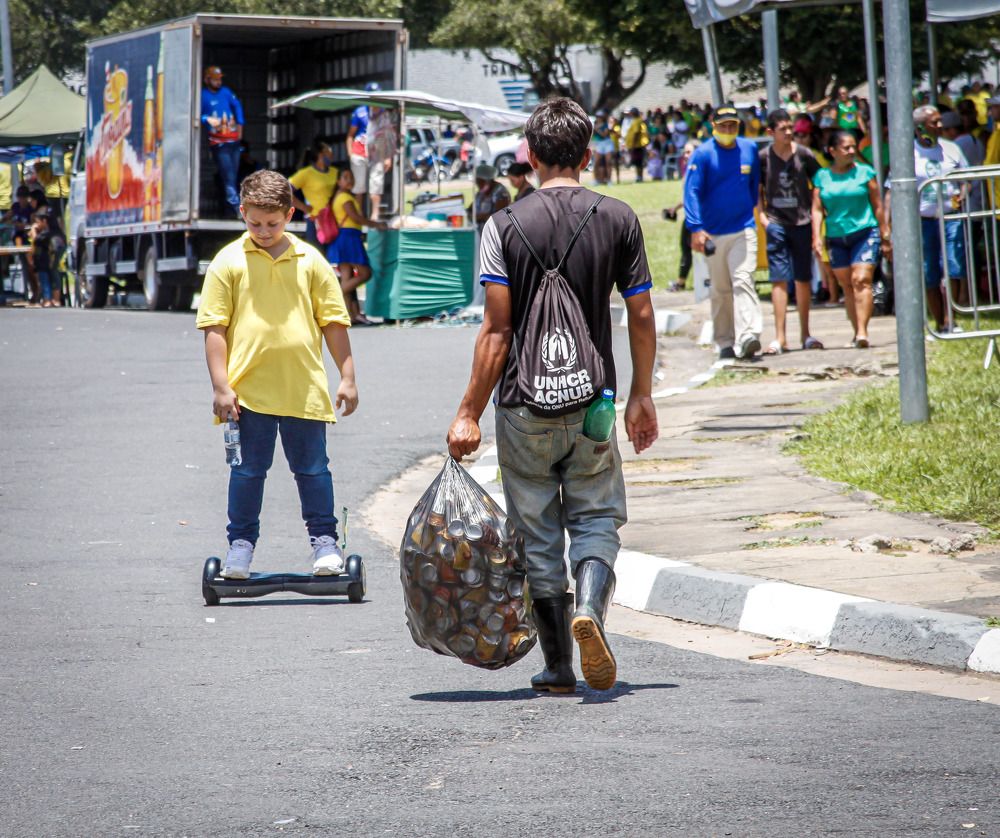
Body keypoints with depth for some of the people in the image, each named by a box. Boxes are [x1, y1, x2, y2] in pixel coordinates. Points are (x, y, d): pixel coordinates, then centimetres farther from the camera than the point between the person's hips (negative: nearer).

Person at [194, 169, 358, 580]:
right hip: (248, 388, -1)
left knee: (312, 467, 8)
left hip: (304, 387, 1)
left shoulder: (309, 260, 6)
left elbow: (334, 322, 11)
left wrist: (347, 377, 7)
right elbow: (214, 327, 0)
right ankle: (241, 542, 17)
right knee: (248, 470, 6)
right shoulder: (229, 261, 1)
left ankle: (324, 539, 19)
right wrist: (220, 386, -5)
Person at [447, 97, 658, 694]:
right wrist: (641, 396, 14)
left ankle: (558, 668, 11)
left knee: (538, 536, 8)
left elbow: (497, 331, -10)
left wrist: (469, 414, -6)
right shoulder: (619, 219, -1)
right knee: (597, 518, 12)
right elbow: (642, 316, 2)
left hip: (524, 405, -1)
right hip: (592, 403, 1)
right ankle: (590, 606, -17)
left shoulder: (506, 226, -7)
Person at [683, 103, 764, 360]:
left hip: (743, 230, 0)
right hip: (713, 233, 0)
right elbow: (692, 191, -11)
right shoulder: (703, 154, -6)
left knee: (743, 281, -15)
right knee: (720, 290, 8)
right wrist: (696, 229, -21)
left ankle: (747, 336, -27)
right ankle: (726, 342, 17)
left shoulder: (750, 149, 5)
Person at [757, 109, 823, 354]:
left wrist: (814, 211, -2)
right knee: (779, 279, -5)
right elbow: (756, 191, 10)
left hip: (802, 222, 1)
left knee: (803, 279, 7)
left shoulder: (804, 155, -1)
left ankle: (805, 333, 18)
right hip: (776, 223, -1)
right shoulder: (763, 157, -1)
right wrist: (762, 215, -1)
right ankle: (780, 336, -5)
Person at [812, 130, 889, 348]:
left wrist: (885, 237, 4)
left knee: (861, 280, -16)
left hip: (865, 233, -3)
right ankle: (857, 332, 13)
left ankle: (862, 331, -23)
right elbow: (817, 209, 4)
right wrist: (817, 237, -8)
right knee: (847, 286, 7)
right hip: (836, 238, 3)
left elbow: (878, 206, 5)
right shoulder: (822, 177, 7)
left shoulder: (865, 172, 2)